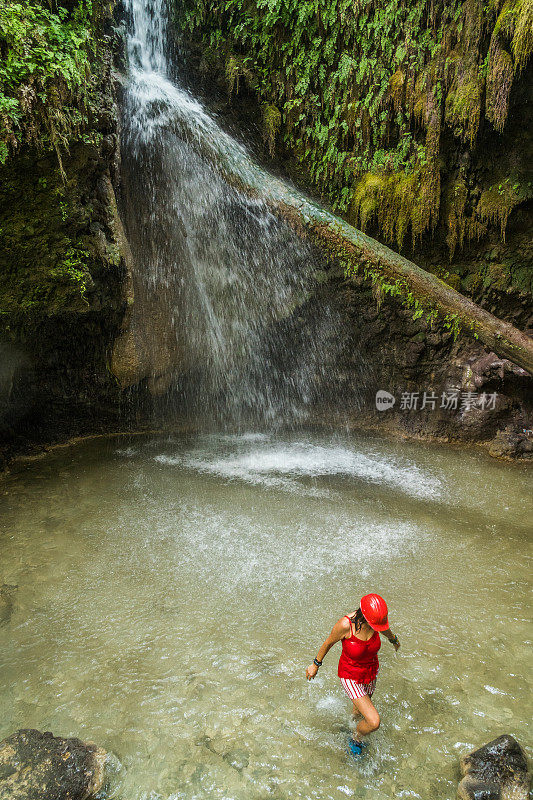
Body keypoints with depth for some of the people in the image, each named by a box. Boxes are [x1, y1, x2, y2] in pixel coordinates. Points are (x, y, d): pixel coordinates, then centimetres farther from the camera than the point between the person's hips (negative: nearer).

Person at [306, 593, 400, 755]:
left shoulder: (377, 618, -23)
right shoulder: (345, 624, -36)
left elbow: (385, 629, 3)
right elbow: (328, 643, -17)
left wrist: (393, 639, 24)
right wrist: (315, 664, -2)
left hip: (371, 671, 5)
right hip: (350, 676, -5)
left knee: (360, 710, 28)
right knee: (374, 722, -11)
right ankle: (357, 739, 22)